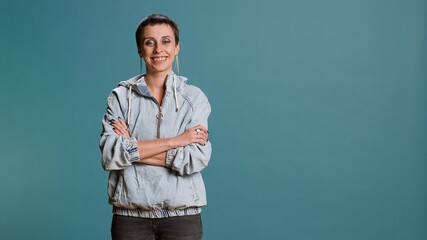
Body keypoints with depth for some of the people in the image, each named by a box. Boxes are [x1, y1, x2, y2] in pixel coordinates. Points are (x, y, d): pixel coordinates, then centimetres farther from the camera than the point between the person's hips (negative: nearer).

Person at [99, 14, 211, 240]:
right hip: (130, 215, 1)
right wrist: (173, 141, -14)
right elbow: (109, 154, -11)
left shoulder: (194, 97, 1)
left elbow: (197, 158, -11)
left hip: (181, 214, 0)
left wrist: (132, 149, -11)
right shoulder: (121, 96, 2)